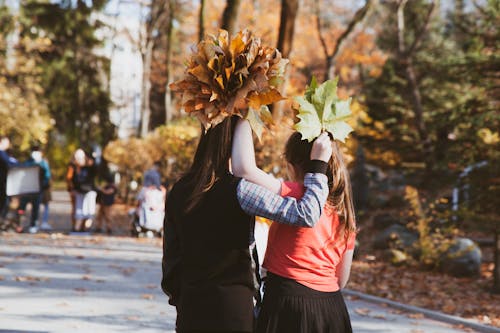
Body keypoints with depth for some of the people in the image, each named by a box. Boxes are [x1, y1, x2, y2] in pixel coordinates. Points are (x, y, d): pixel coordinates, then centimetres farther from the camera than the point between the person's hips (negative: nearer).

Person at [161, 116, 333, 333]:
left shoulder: (179, 191, 4)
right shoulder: (239, 189, -15)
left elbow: (170, 256, 12)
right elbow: (306, 214, -18)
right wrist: (318, 164, -6)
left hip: (190, 305, 6)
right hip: (232, 304, -6)